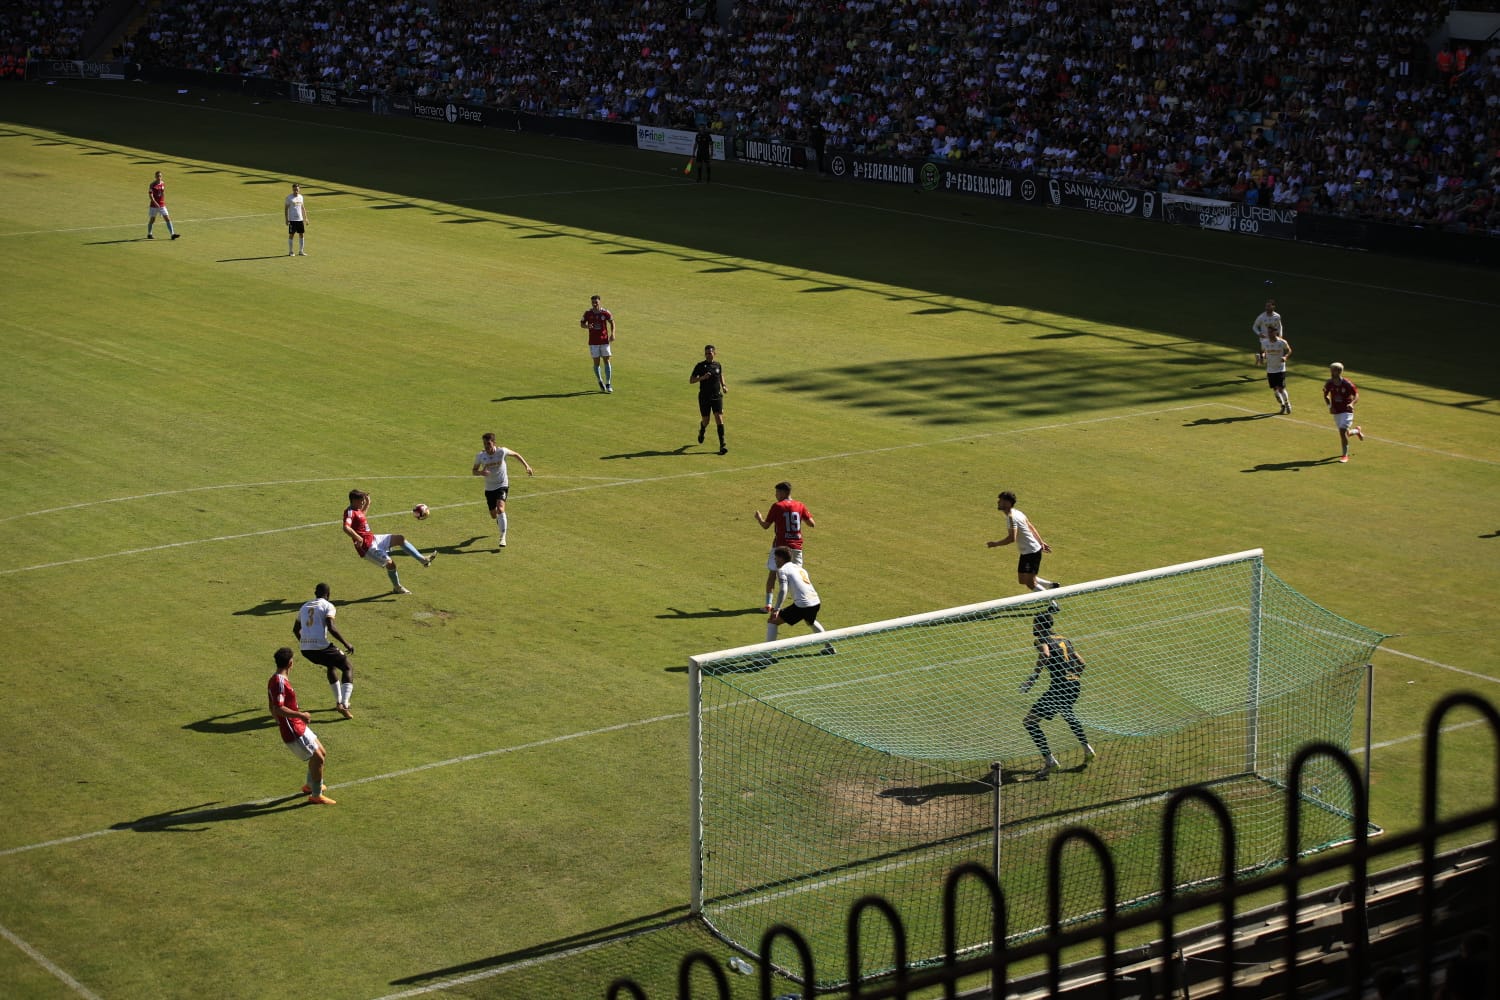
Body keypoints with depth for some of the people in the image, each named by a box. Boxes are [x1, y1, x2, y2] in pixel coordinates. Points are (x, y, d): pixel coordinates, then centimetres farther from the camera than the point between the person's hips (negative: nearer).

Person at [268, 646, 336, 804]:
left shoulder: (275, 680, 11)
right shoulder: (280, 682, -21)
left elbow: (273, 709, 21)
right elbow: (278, 709, -28)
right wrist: (300, 715, -23)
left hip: (299, 727, 10)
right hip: (294, 732, -10)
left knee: (321, 754, 20)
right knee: (317, 759, -5)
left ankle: (310, 785, 39)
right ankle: (316, 796, 7)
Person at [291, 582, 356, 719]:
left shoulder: (305, 606, 20)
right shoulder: (328, 606, -1)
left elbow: (295, 629, 31)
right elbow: (331, 627, -16)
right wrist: (346, 644, -10)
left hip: (305, 650, 7)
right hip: (321, 647, -7)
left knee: (332, 665, 33)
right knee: (348, 667, 9)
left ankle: (338, 702, 32)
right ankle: (344, 706, -8)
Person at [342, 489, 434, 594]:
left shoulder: (356, 510, 10)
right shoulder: (350, 512, -20)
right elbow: (346, 528, -37)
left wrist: (367, 503, 25)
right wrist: (358, 538, -39)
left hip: (373, 539, 10)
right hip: (367, 547, -10)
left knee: (400, 539, 5)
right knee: (390, 563, -11)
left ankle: (422, 559, 7)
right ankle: (397, 587, 11)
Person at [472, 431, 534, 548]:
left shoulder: (501, 452, -15)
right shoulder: (480, 456, -12)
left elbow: (515, 454, 3)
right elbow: (474, 470, 0)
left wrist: (527, 466, -1)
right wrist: (481, 472, -23)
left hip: (502, 485, -3)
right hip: (489, 488, 3)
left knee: (500, 509, -25)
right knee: (493, 515, 14)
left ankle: (502, 537, -18)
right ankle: (501, 520, 53)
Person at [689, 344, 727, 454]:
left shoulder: (718, 365, 3)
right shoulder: (700, 366, -5)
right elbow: (691, 381, -6)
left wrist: (723, 386, 8)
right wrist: (702, 378, -23)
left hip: (717, 397, 1)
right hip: (704, 398, -1)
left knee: (719, 419, -12)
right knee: (706, 421, 7)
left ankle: (722, 444, -12)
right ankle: (702, 431, 45)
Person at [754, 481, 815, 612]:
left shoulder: (777, 506, -8)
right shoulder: (799, 505, 2)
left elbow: (766, 525, -4)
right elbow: (812, 524, 2)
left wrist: (758, 518, 16)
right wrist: (805, 517, 22)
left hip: (780, 545, -3)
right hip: (796, 546, 3)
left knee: (772, 573, 6)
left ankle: (768, 604, 2)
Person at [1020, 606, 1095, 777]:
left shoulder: (1042, 640, -3)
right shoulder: (1063, 640, 19)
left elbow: (1045, 655, -27)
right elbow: (1080, 664, 21)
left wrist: (1033, 678, -29)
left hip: (1059, 686, -8)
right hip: (1075, 684, 8)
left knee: (1030, 722, -6)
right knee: (1066, 713, 40)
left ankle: (1049, 760, -17)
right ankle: (1087, 748, 42)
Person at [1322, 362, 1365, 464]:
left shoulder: (1347, 384, -17)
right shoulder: (1329, 384, -6)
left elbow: (1356, 395, -9)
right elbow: (1325, 395, 10)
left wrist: (1352, 403, -29)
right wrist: (1329, 405, -7)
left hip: (1346, 411, -5)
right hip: (1336, 411, 5)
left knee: (1342, 431, -16)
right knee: (1345, 433, 12)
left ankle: (1345, 455, -1)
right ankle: (1357, 431, 48)